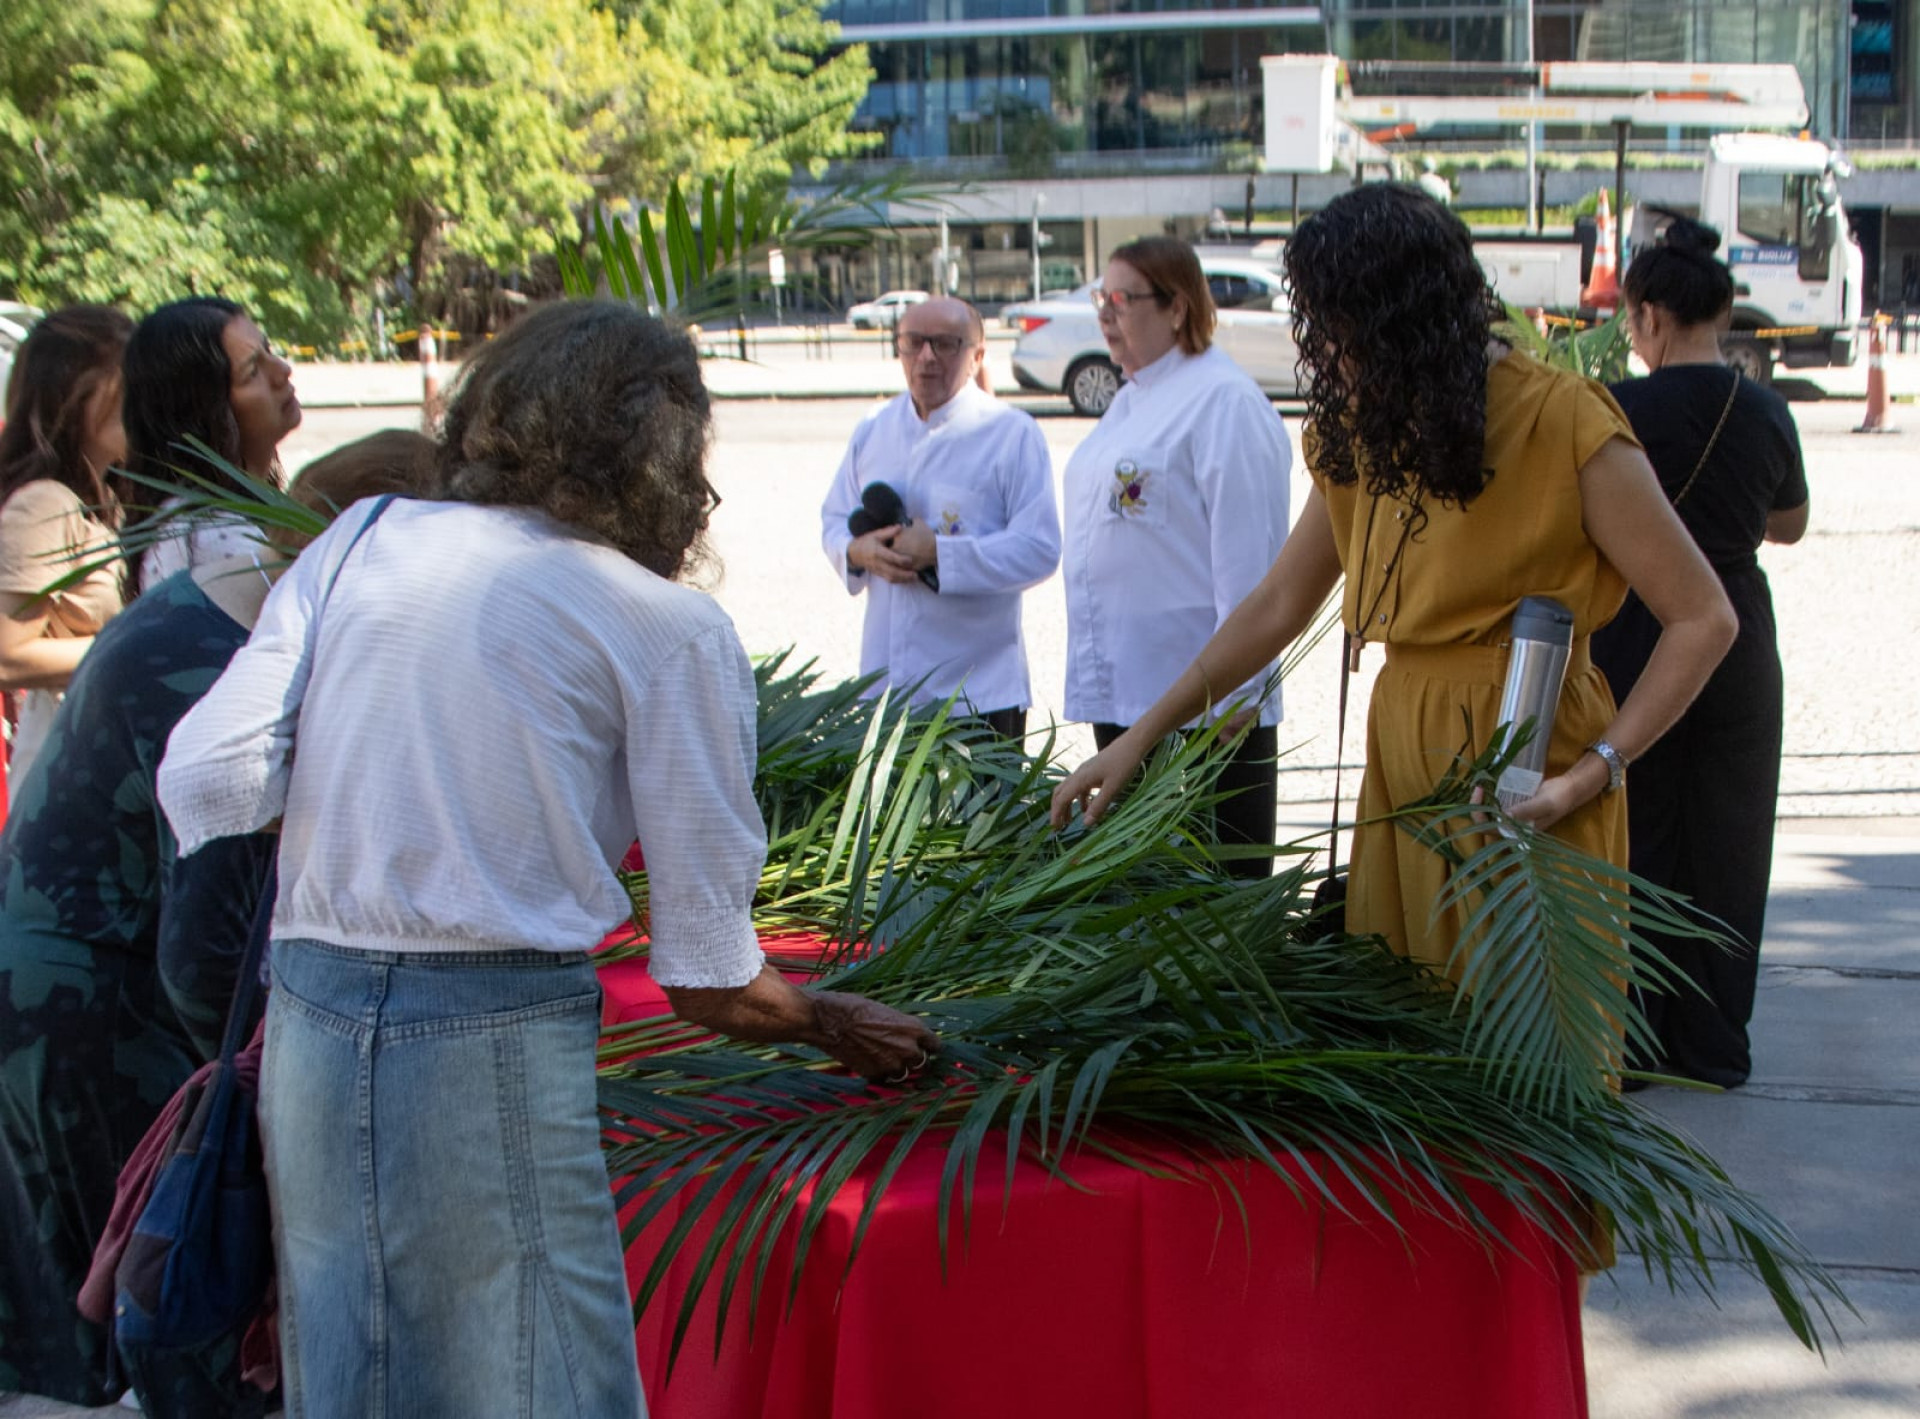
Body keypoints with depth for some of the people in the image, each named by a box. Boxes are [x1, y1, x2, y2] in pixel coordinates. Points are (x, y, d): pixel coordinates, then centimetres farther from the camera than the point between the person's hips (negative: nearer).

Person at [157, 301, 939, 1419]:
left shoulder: (360, 542, 10)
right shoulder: (672, 629, -1)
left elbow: (207, 783, 2)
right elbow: (710, 986, -1)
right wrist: (838, 1024, 18)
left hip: (306, 1023, 6)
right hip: (498, 1049, -5)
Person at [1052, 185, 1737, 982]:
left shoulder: (1562, 422, -11)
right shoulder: (1357, 435, 8)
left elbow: (1703, 618, -10)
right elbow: (1278, 605, 18)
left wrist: (1592, 772, -18)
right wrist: (1140, 738, 15)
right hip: (1401, 762, 6)